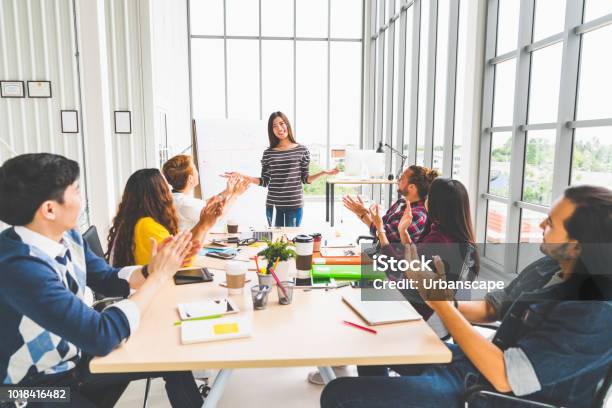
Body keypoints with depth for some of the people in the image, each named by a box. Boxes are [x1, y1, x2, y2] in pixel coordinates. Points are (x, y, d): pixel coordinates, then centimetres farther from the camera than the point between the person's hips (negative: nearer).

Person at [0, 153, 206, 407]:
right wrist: (159, 276, -25)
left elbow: (107, 279, 8)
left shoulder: (67, 236, -7)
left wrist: (150, 270, -12)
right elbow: (101, 336, -34)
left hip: (75, 359, 8)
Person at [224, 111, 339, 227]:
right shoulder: (268, 153, 2)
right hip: (273, 205, 1)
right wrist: (241, 176, -8)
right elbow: (264, 182, 1)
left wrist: (324, 173, -13)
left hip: (295, 205, -1)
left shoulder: (302, 150, -1)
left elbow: (305, 179, 1)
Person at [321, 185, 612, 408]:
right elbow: (492, 307, 14)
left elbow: (504, 376, -30)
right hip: (474, 362, 9)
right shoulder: (547, 268, 0)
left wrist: (438, 301, -28)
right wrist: (446, 303, -7)